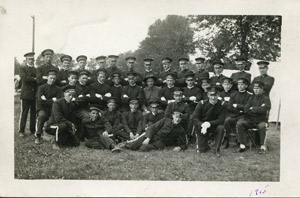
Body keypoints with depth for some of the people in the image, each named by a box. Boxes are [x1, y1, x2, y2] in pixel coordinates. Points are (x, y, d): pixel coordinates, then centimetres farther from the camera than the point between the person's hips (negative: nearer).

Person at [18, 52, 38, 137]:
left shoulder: (36, 70, 17)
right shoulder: (22, 69, 5)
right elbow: (25, 78, -12)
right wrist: (35, 79, -11)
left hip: (35, 94, 4)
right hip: (26, 94, -4)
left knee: (34, 113, 4)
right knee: (24, 113, -2)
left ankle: (33, 130, 12)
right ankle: (21, 131, 4)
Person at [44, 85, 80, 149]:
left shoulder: (72, 105, 3)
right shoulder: (57, 103, -19)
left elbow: (71, 118, 8)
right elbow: (58, 118, -29)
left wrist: (73, 127, -10)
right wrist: (70, 124, -26)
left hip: (66, 126, 7)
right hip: (52, 125, -6)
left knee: (76, 143, -3)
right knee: (63, 125, -41)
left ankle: (62, 140, 21)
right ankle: (56, 143, -18)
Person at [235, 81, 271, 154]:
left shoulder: (266, 98, 1)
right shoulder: (251, 98, 13)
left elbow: (263, 110, -17)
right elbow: (246, 110, 2)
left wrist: (252, 108, -5)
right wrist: (257, 109, -7)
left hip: (261, 120, -4)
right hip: (250, 120, 4)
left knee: (262, 126, -37)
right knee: (239, 123, -22)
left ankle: (263, 147, -23)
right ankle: (242, 146, -21)